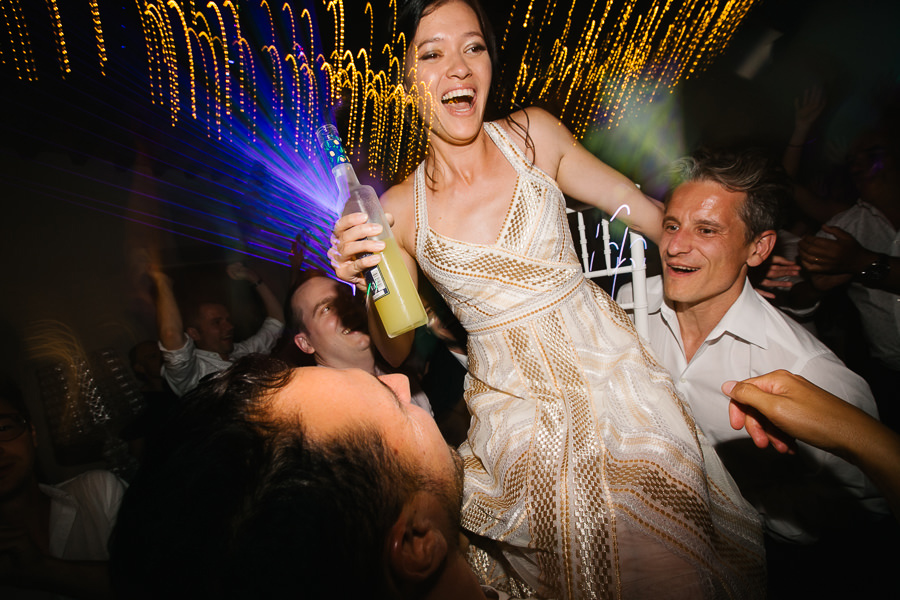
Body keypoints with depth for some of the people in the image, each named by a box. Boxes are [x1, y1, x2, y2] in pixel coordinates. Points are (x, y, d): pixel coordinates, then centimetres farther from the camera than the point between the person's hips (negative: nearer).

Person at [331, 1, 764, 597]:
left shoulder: (533, 135, -4)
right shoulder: (399, 210, -5)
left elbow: (640, 207, 6)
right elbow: (396, 351, 3)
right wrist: (367, 285, -17)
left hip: (608, 366, 1)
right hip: (514, 408, 0)